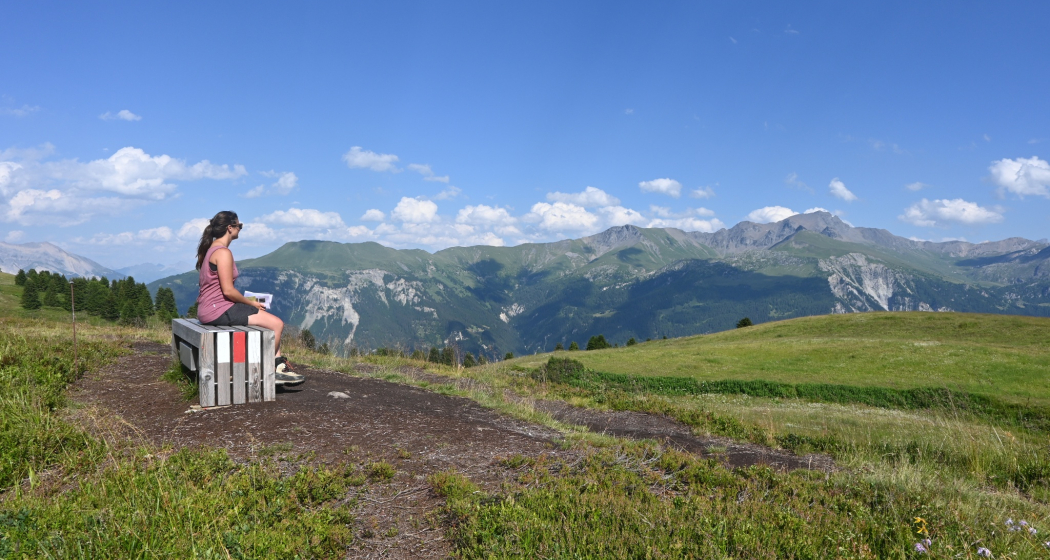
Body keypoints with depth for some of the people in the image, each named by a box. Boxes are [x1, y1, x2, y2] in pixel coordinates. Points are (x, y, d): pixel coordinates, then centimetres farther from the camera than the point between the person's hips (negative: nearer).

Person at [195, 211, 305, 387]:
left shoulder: (210, 249, 16)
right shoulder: (223, 252, -16)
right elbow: (228, 290, -22)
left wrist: (247, 302, 13)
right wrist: (251, 303, -6)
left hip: (209, 309, 11)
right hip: (217, 310, -11)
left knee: (273, 321, 14)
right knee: (276, 324, -10)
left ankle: (280, 367, 8)